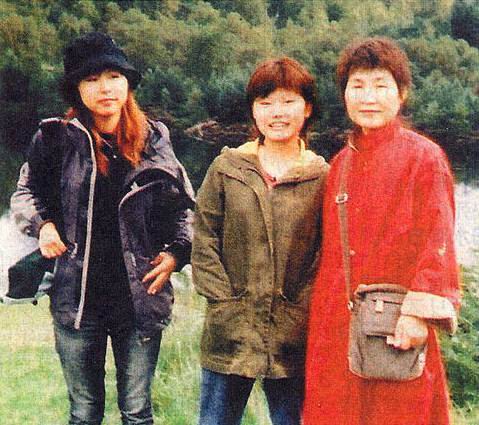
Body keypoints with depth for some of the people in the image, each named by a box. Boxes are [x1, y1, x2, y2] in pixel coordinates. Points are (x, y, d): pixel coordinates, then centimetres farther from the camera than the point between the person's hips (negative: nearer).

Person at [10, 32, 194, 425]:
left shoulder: (152, 140, 4)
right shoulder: (57, 139, -2)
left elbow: (184, 204, 14)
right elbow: (26, 193, 13)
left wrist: (176, 251, 1)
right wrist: (43, 224, -6)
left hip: (140, 295, 1)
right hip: (77, 297, -1)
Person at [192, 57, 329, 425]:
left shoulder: (322, 177, 2)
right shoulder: (227, 168, 3)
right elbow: (203, 242, 1)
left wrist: (302, 309, -10)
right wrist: (225, 302, -6)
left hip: (293, 335, 0)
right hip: (229, 331, 1)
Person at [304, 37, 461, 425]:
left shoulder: (424, 157, -5)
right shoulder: (341, 164, 13)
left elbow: (437, 242, -10)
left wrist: (419, 313, -19)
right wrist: (321, 316, 13)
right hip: (336, 324, 6)